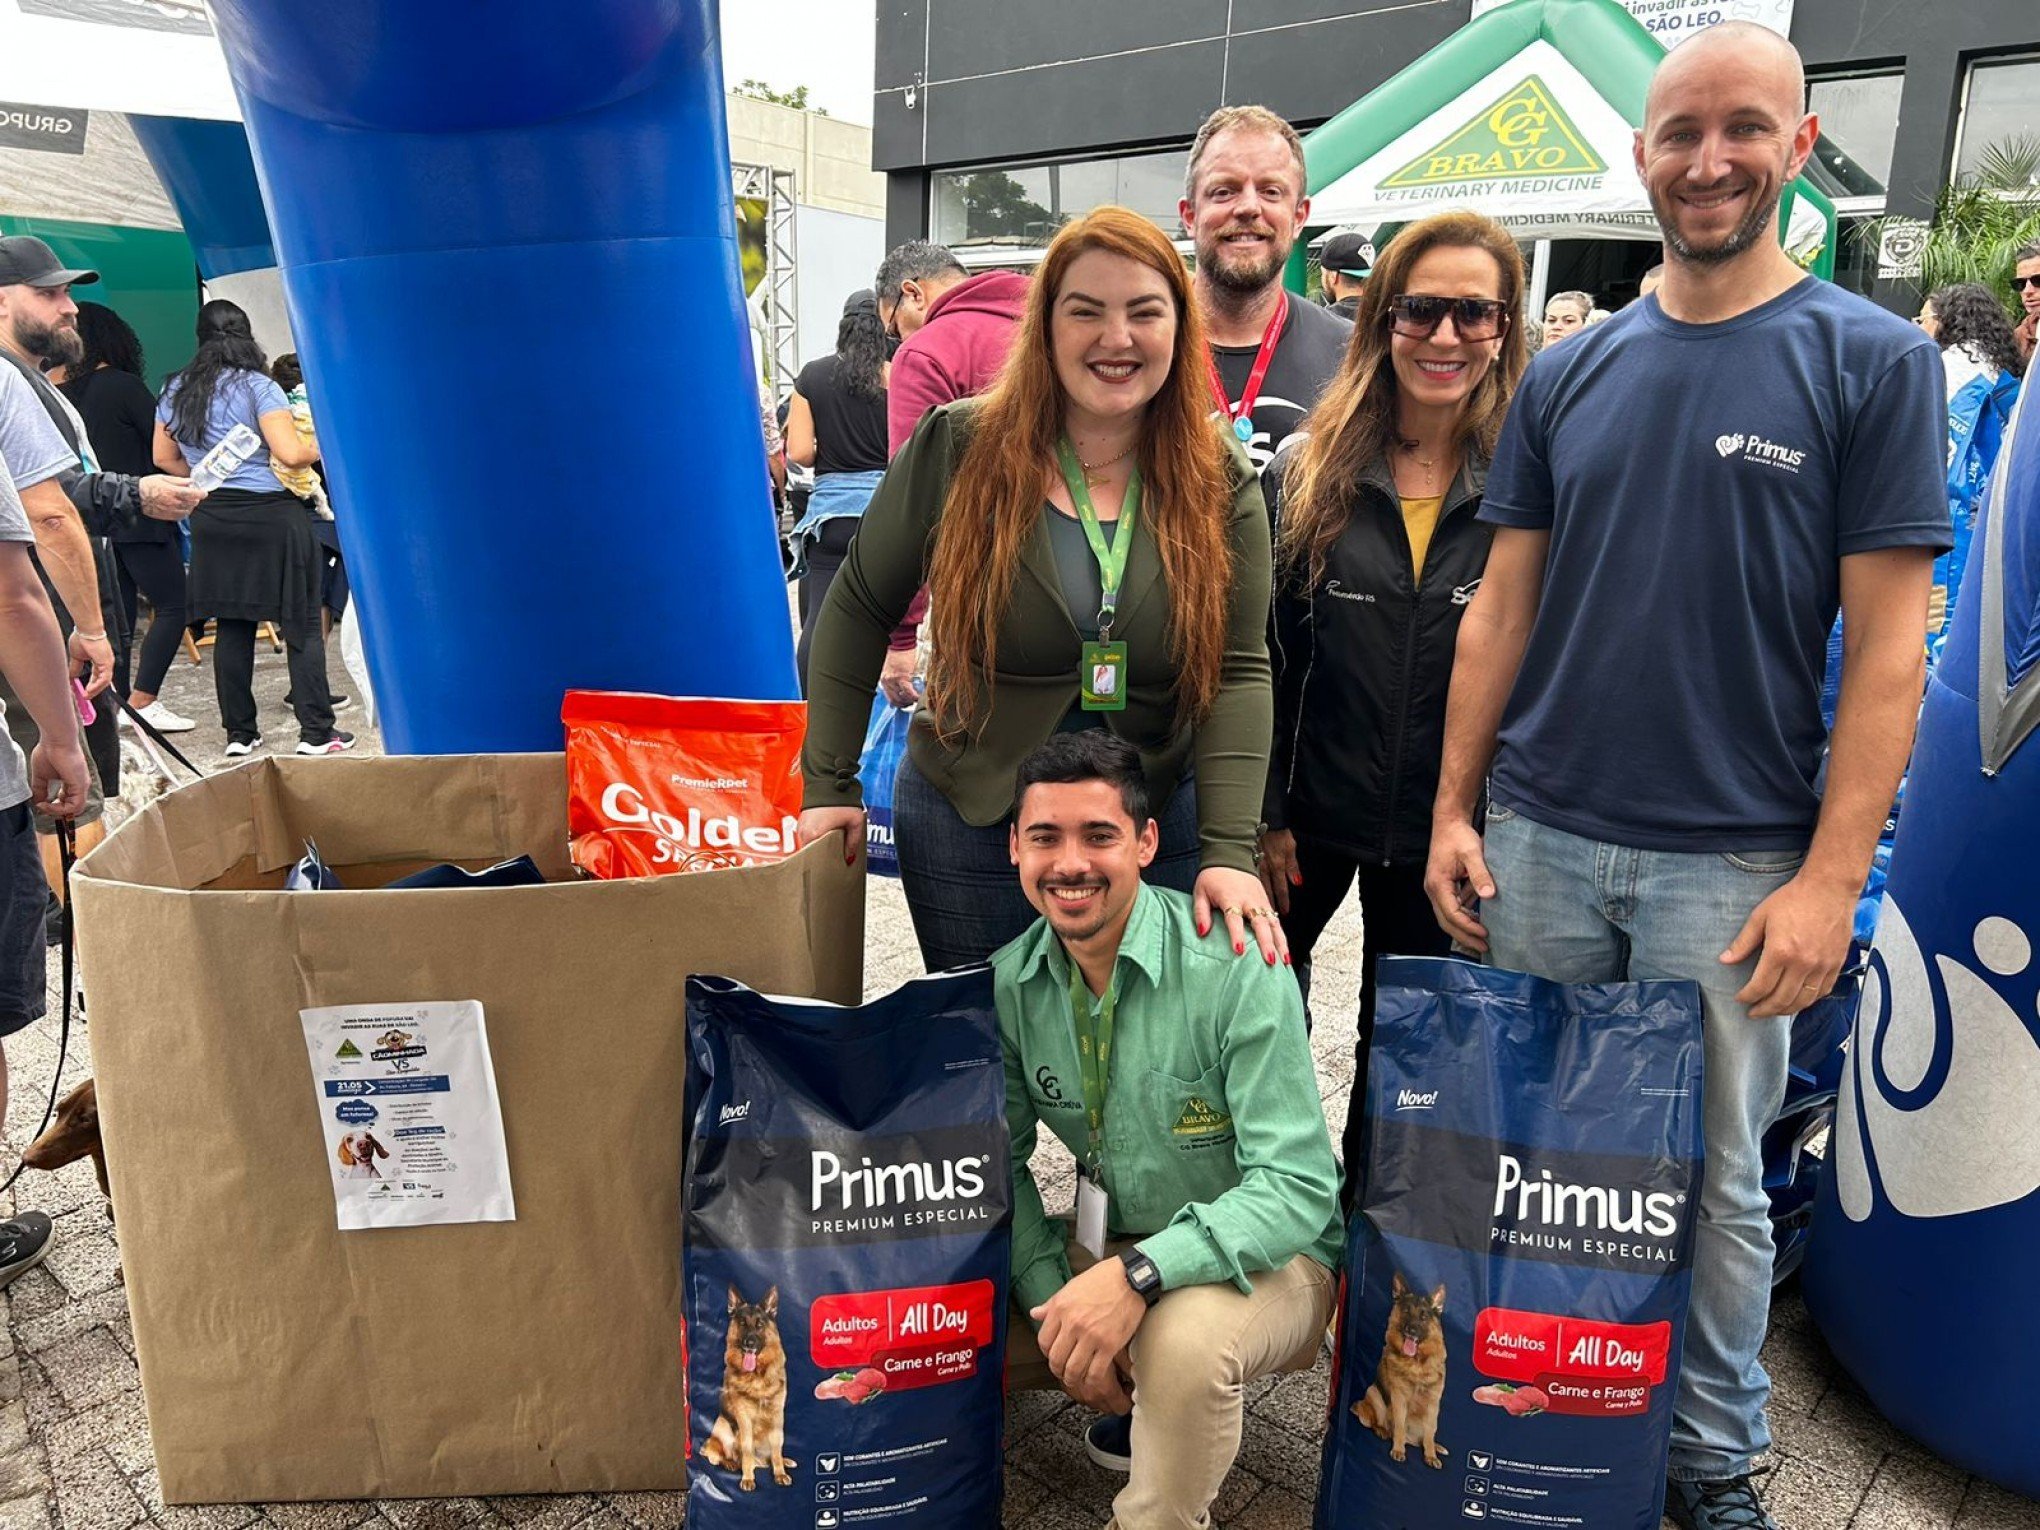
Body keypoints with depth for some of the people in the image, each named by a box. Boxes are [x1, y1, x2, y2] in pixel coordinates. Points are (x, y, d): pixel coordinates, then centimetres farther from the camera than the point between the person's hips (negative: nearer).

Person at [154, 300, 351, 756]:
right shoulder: (258, 386, -8)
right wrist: (319, 447, 3)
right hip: (272, 515, -6)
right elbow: (290, 454, -16)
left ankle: (238, 732, 14)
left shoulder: (174, 392, 10)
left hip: (212, 518, 6)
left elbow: (164, 457, 17)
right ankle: (316, 732, -1)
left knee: (231, 625, 10)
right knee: (302, 625, 0)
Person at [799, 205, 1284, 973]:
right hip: (966, 824, -1)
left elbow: (1239, 671, -9)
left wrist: (1228, 852, -19)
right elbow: (859, 608, 0)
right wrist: (830, 785, -4)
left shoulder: (1220, 480, -4)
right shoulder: (958, 447, -7)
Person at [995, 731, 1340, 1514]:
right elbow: (1002, 1158, 1)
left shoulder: (1236, 968, -24)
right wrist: (1052, 1300, -14)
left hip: (1260, 1259, -5)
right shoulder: (1009, 982, -8)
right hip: (1108, 1252, 6)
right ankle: (1141, 1398, 16)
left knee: (1184, 1334, -37)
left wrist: (1139, 1274, -38)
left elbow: (1299, 1186, -26)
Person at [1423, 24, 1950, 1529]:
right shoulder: (1570, 373, 7)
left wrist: (1829, 877, -12)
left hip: (1733, 860, -3)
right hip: (1539, 842, 3)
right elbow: (1502, 609, 8)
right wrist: (1454, 811, 3)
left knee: (1713, 1178, 10)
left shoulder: (1875, 360, -2)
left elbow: (1887, 643, -6)